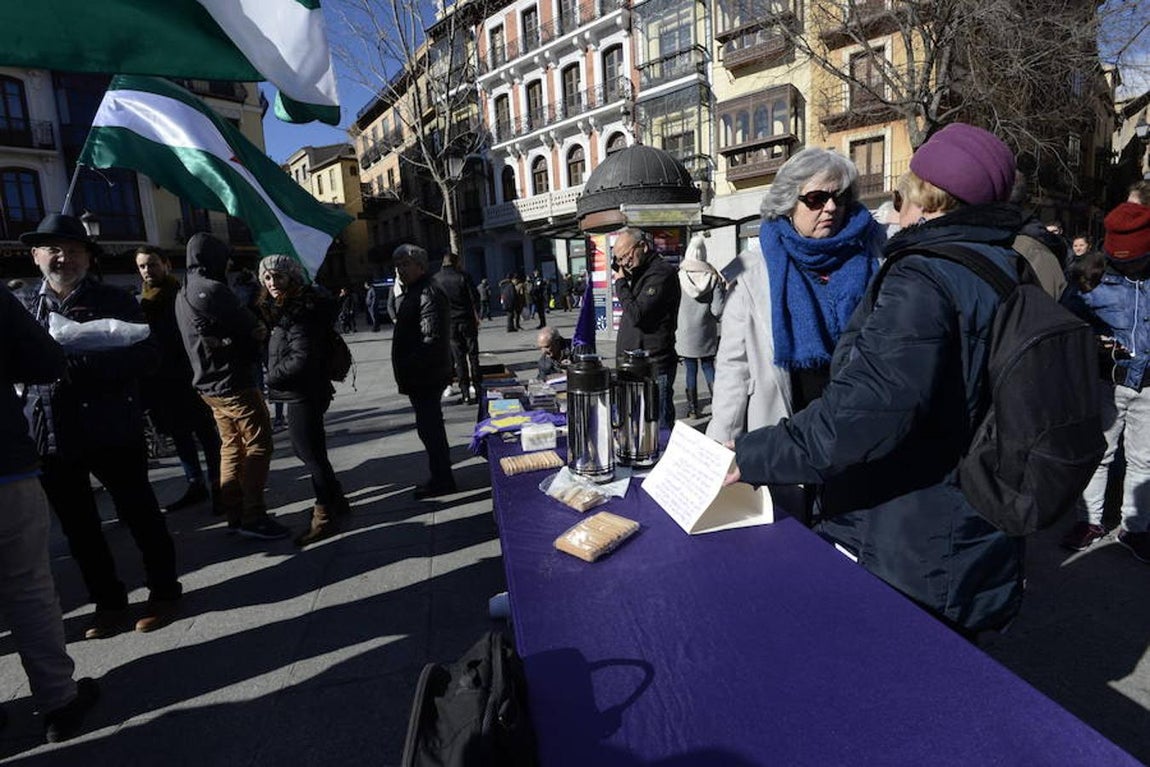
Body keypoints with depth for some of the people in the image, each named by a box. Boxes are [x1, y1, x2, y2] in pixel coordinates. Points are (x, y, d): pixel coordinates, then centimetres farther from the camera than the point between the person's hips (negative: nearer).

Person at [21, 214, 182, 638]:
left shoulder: (114, 301, -2)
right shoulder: (25, 308, 9)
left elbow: (147, 354, -13)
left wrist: (77, 361, -23)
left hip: (113, 432, -4)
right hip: (52, 438, 4)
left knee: (140, 514, 7)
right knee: (78, 527, 14)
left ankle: (164, 591, 24)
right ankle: (108, 602, 31)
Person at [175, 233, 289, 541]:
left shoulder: (183, 294, 14)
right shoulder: (212, 290, -17)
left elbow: (220, 331, 10)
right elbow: (253, 328, -14)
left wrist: (249, 337, -5)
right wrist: (259, 331, 7)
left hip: (209, 385, 10)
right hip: (235, 383, -9)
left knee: (232, 448, 14)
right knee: (258, 447, -4)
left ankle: (234, 514, 19)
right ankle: (254, 517, -3)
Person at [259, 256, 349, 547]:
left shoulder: (300, 312, -18)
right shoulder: (286, 307, 13)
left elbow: (302, 358, -24)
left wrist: (272, 377, -12)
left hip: (304, 394, -10)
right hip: (302, 392, 10)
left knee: (311, 452, -1)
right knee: (308, 448, 19)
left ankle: (325, 516, 11)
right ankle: (335, 500, 33)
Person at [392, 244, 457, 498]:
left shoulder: (428, 294, -15)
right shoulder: (414, 292, 18)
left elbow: (432, 339, -23)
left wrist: (408, 370, -22)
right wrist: (404, 372, 17)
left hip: (425, 376, -11)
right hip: (420, 376, 11)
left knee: (429, 427, -4)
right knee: (430, 426, 17)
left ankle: (442, 480, 8)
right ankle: (441, 476, 28)